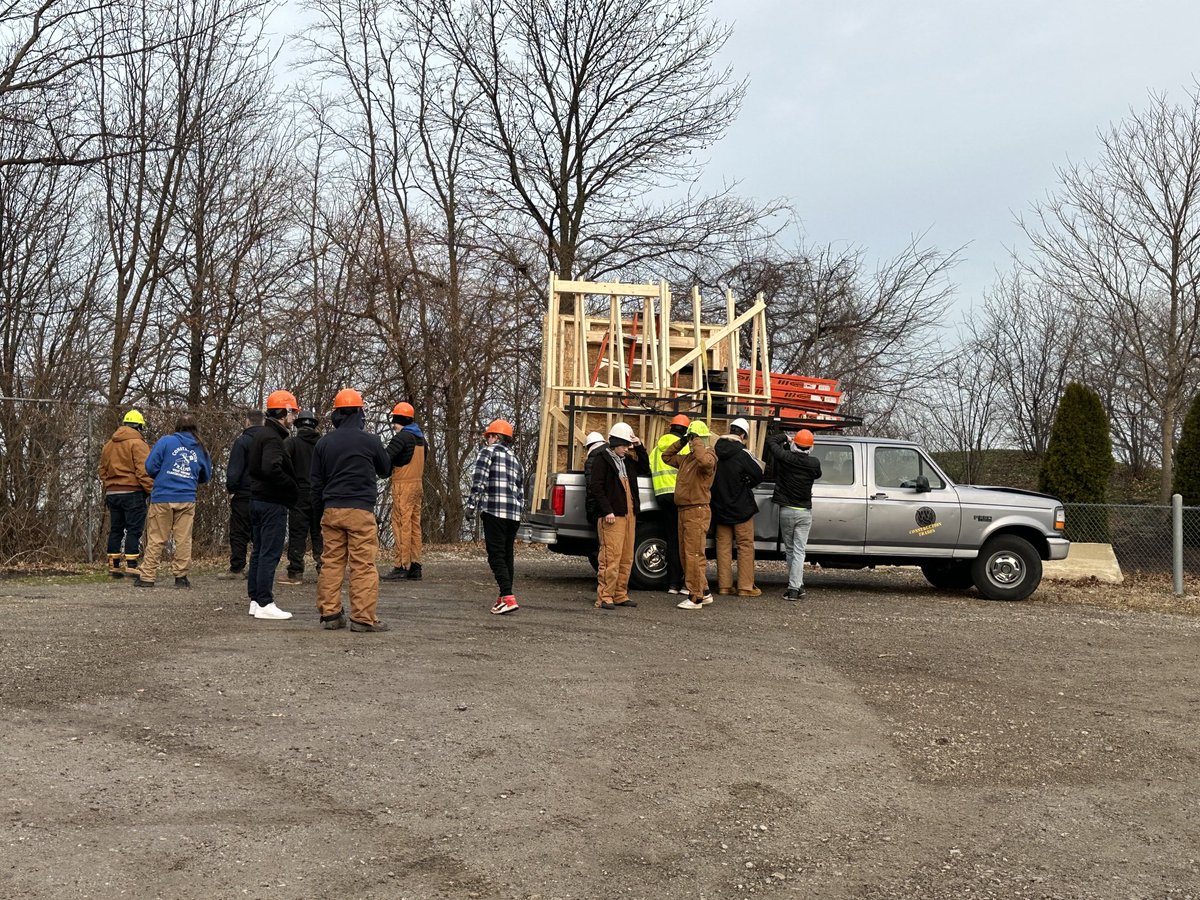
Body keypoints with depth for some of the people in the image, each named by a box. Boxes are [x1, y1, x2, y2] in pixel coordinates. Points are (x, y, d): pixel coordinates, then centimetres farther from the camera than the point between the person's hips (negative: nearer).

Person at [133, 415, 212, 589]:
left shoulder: (166, 441, -1)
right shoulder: (200, 449, 8)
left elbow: (150, 467, -3)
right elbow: (206, 476, 18)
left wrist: (161, 477, 16)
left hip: (162, 498, -1)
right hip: (187, 499, 2)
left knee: (156, 539, 4)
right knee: (184, 539, 6)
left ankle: (147, 576, 7)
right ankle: (181, 576, 8)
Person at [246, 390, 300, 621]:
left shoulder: (260, 436, 16)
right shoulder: (273, 438, -16)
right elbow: (272, 469, -30)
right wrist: (293, 488, -17)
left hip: (257, 498, 10)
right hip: (273, 502, -10)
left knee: (259, 551, 14)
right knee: (270, 553, -7)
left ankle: (255, 600, 20)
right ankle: (264, 604, -5)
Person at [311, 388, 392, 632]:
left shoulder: (324, 443, 8)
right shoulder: (369, 440, -4)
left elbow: (315, 481, 13)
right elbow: (385, 469, 12)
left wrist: (321, 511, 21)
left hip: (331, 510, 4)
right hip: (360, 510, -4)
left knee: (330, 562, 9)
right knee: (363, 564, -3)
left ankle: (329, 614, 11)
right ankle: (364, 618, -4)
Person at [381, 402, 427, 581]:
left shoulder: (402, 437, -12)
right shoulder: (420, 437, 16)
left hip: (403, 485, -9)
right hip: (417, 484, 9)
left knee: (401, 526, -7)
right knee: (415, 526, 9)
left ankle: (400, 566, -7)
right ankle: (415, 567, 12)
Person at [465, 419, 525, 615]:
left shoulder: (488, 451, 3)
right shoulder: (516, 460, 25)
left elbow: (479, 479, -11)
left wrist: (471, 505, -7)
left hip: (494, 511, -7)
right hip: (514, 514, 7)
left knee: (496, 555, -7)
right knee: (507, 555, 15)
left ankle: (508, 598, -16)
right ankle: (504, 597, 20)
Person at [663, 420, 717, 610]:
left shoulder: (709, 456, -11)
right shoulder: (687, 458, 17)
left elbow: (705, 462, -36)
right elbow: (666, 457, 29)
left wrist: (697, 442, -22)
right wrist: (681, 442, 16)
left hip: (697, 511, -10)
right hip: (684, 510, 10)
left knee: (694, 554, -8)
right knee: (685, 554, 14)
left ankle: (696, 597, -3)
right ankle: (704, 592, 23)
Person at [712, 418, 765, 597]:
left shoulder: (715, 452, 0)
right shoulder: (741, 453, -16)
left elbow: (712, 478, 8)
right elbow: (758, 475, -8)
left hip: (720, 507, 5)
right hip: (741, 508, -5)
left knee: (723, 545, 10)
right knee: (746, 546, 3)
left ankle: (724, 585, 13)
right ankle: (746, 587, 2)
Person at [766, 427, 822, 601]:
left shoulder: (785, 457, -9)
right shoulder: (814, 463, -7)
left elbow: (771, 441, 6)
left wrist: (784, 437, 22)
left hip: (786, 510, 0)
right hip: (804, 512, 0)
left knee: (789, 550, 13)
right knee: (799, 551, -1)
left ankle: (797, 585, 17)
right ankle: (795, 588, -8)